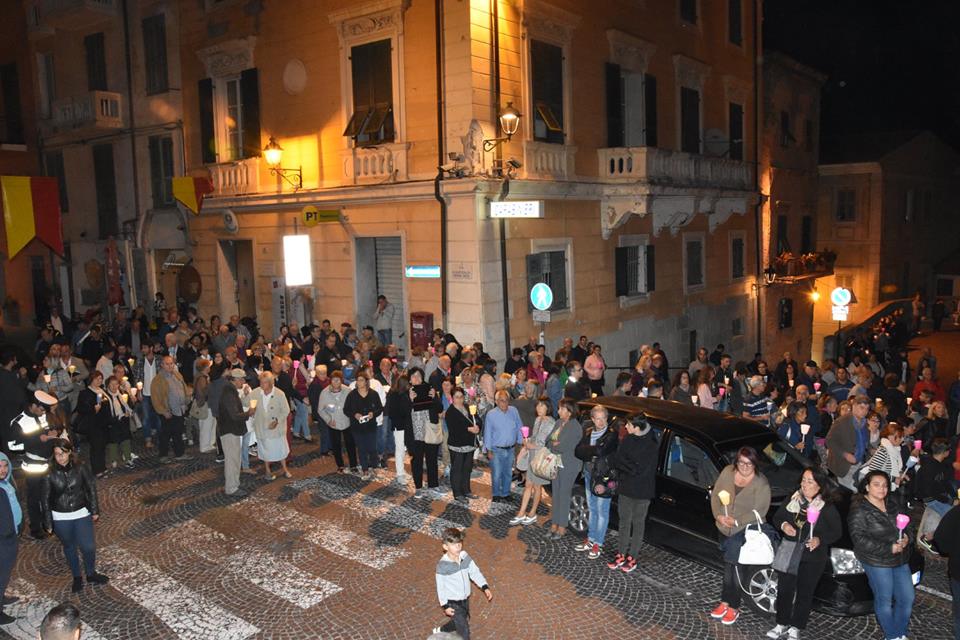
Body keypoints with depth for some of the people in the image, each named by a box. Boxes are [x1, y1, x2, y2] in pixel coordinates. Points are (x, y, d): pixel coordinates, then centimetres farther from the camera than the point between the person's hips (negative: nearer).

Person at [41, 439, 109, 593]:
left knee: (88, 547, 1)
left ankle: (91, 574, 26)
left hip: (82, 514, 0)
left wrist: (95, 510, 2)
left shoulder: (80, 468, -11)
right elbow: (46, 499, -4)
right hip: (61, 518, 0)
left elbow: (91, 488, -1)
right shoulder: (50, 474, -12)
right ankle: (76, 577, 34)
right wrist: (48, 523, -1)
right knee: (69, 548, 16)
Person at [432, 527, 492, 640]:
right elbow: (440, 586, -16)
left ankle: (440, 631, 54)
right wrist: (445, 605, -12)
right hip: (453, 603, -6)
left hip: (465, 599, 6)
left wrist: (485, 587, -8)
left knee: (459, 623, 27)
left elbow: (475, 572, 0)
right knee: (464, 630, 0)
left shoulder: (465, 557, -9)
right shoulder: (443, 565, -25)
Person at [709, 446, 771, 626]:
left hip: (746, 532, -5)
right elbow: (715, 495, 1)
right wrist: (718, 515, -13)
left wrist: (737, 521, -24)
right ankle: (726, 602, 27)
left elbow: (759, 511, -18)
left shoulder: (761, 484, -15)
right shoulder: (727, 472, -4)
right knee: (728, 566, 16)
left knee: (733, 567, -4)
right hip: (724, 529, 5)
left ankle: (732, 606, 9)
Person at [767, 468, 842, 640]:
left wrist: (820, 540, -22)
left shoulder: (828, 508, -8)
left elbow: (836, 532, -5)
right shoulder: (792, 500, 1)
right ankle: (782, 624, 25)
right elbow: (776, 517, 9)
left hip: (812, 558, -3)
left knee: (804, 593, 8)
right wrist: (783, 525, -13)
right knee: (784, 590, 9)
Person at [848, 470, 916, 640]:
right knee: (884, 600, 5)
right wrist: (889, 548, -22)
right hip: (877, 561, -6)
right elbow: (859, 538, -19)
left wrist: (907, 537, -11)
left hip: (901, 559, 6)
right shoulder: (859, 510, -16)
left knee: (907, 598, 12)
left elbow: (908, 523, 11)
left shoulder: (894, 502, 2)